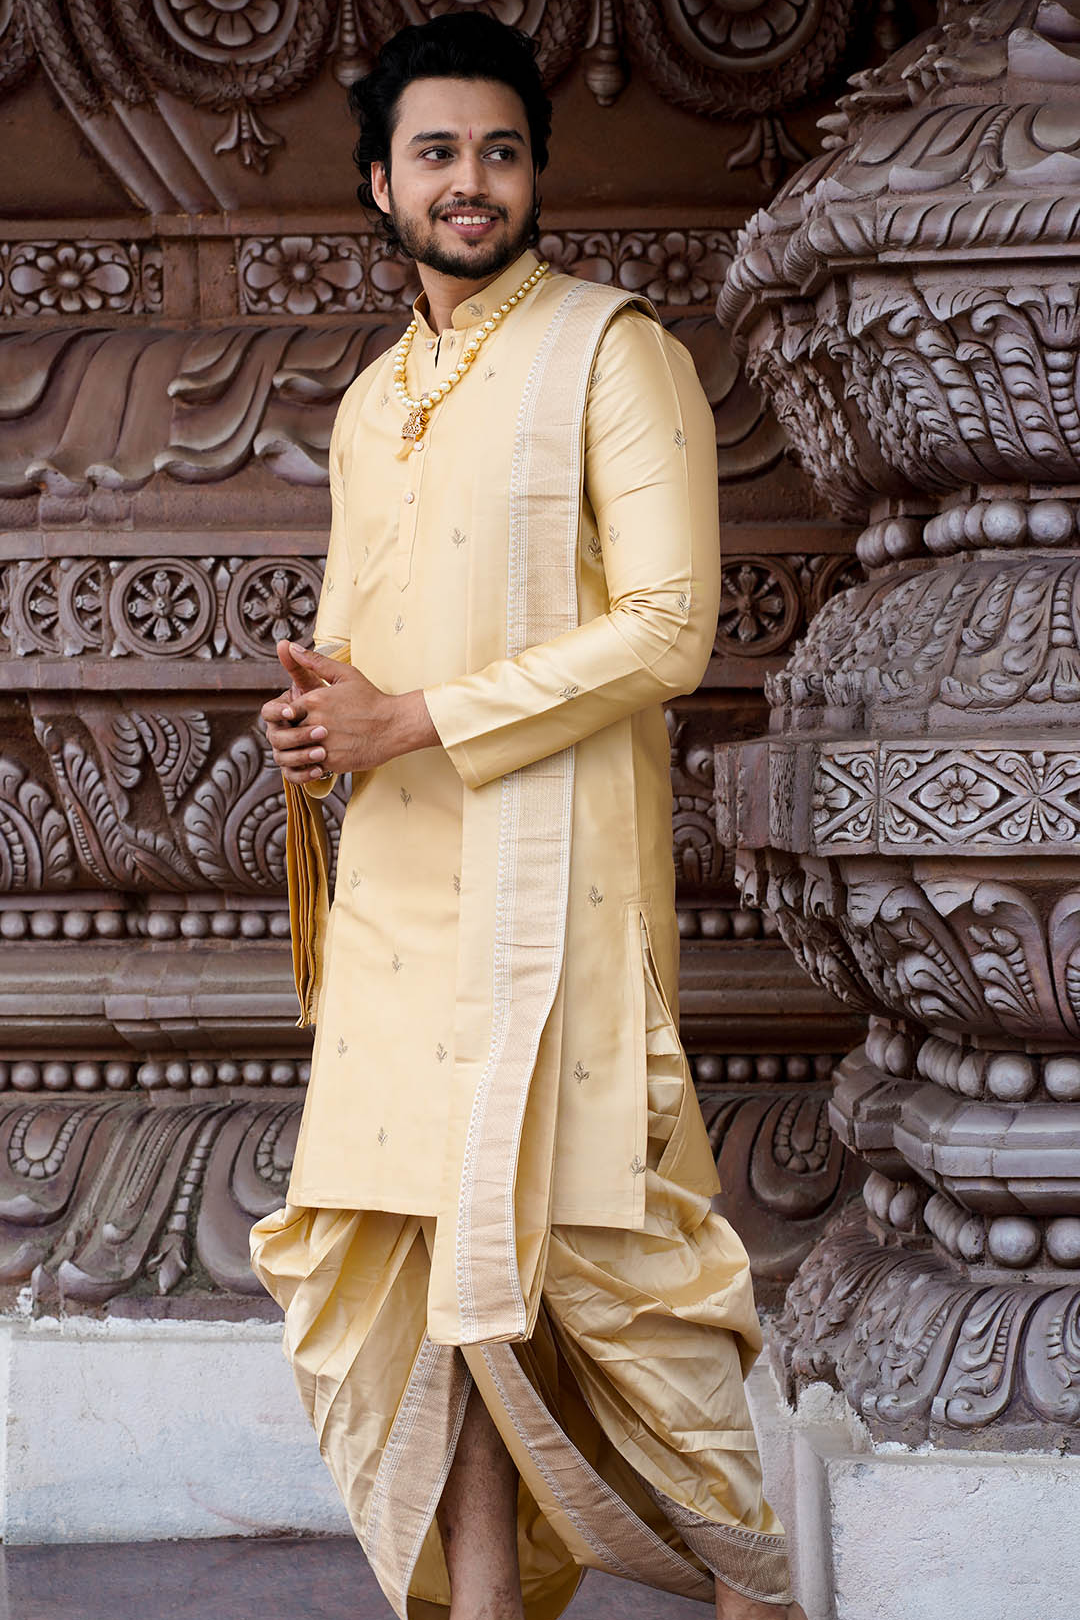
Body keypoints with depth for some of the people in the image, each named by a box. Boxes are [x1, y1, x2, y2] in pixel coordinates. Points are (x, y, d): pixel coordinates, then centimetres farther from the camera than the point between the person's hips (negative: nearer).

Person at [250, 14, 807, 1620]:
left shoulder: (614, 353, -3)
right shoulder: (370, 403, 19)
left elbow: (669, 625, -12)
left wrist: (421, 718, -15)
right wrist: (318, 713, 2)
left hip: (553, 866, -6)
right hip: (392, 873, 7)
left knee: (588, 1230, -7)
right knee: (429, 1239, 5)